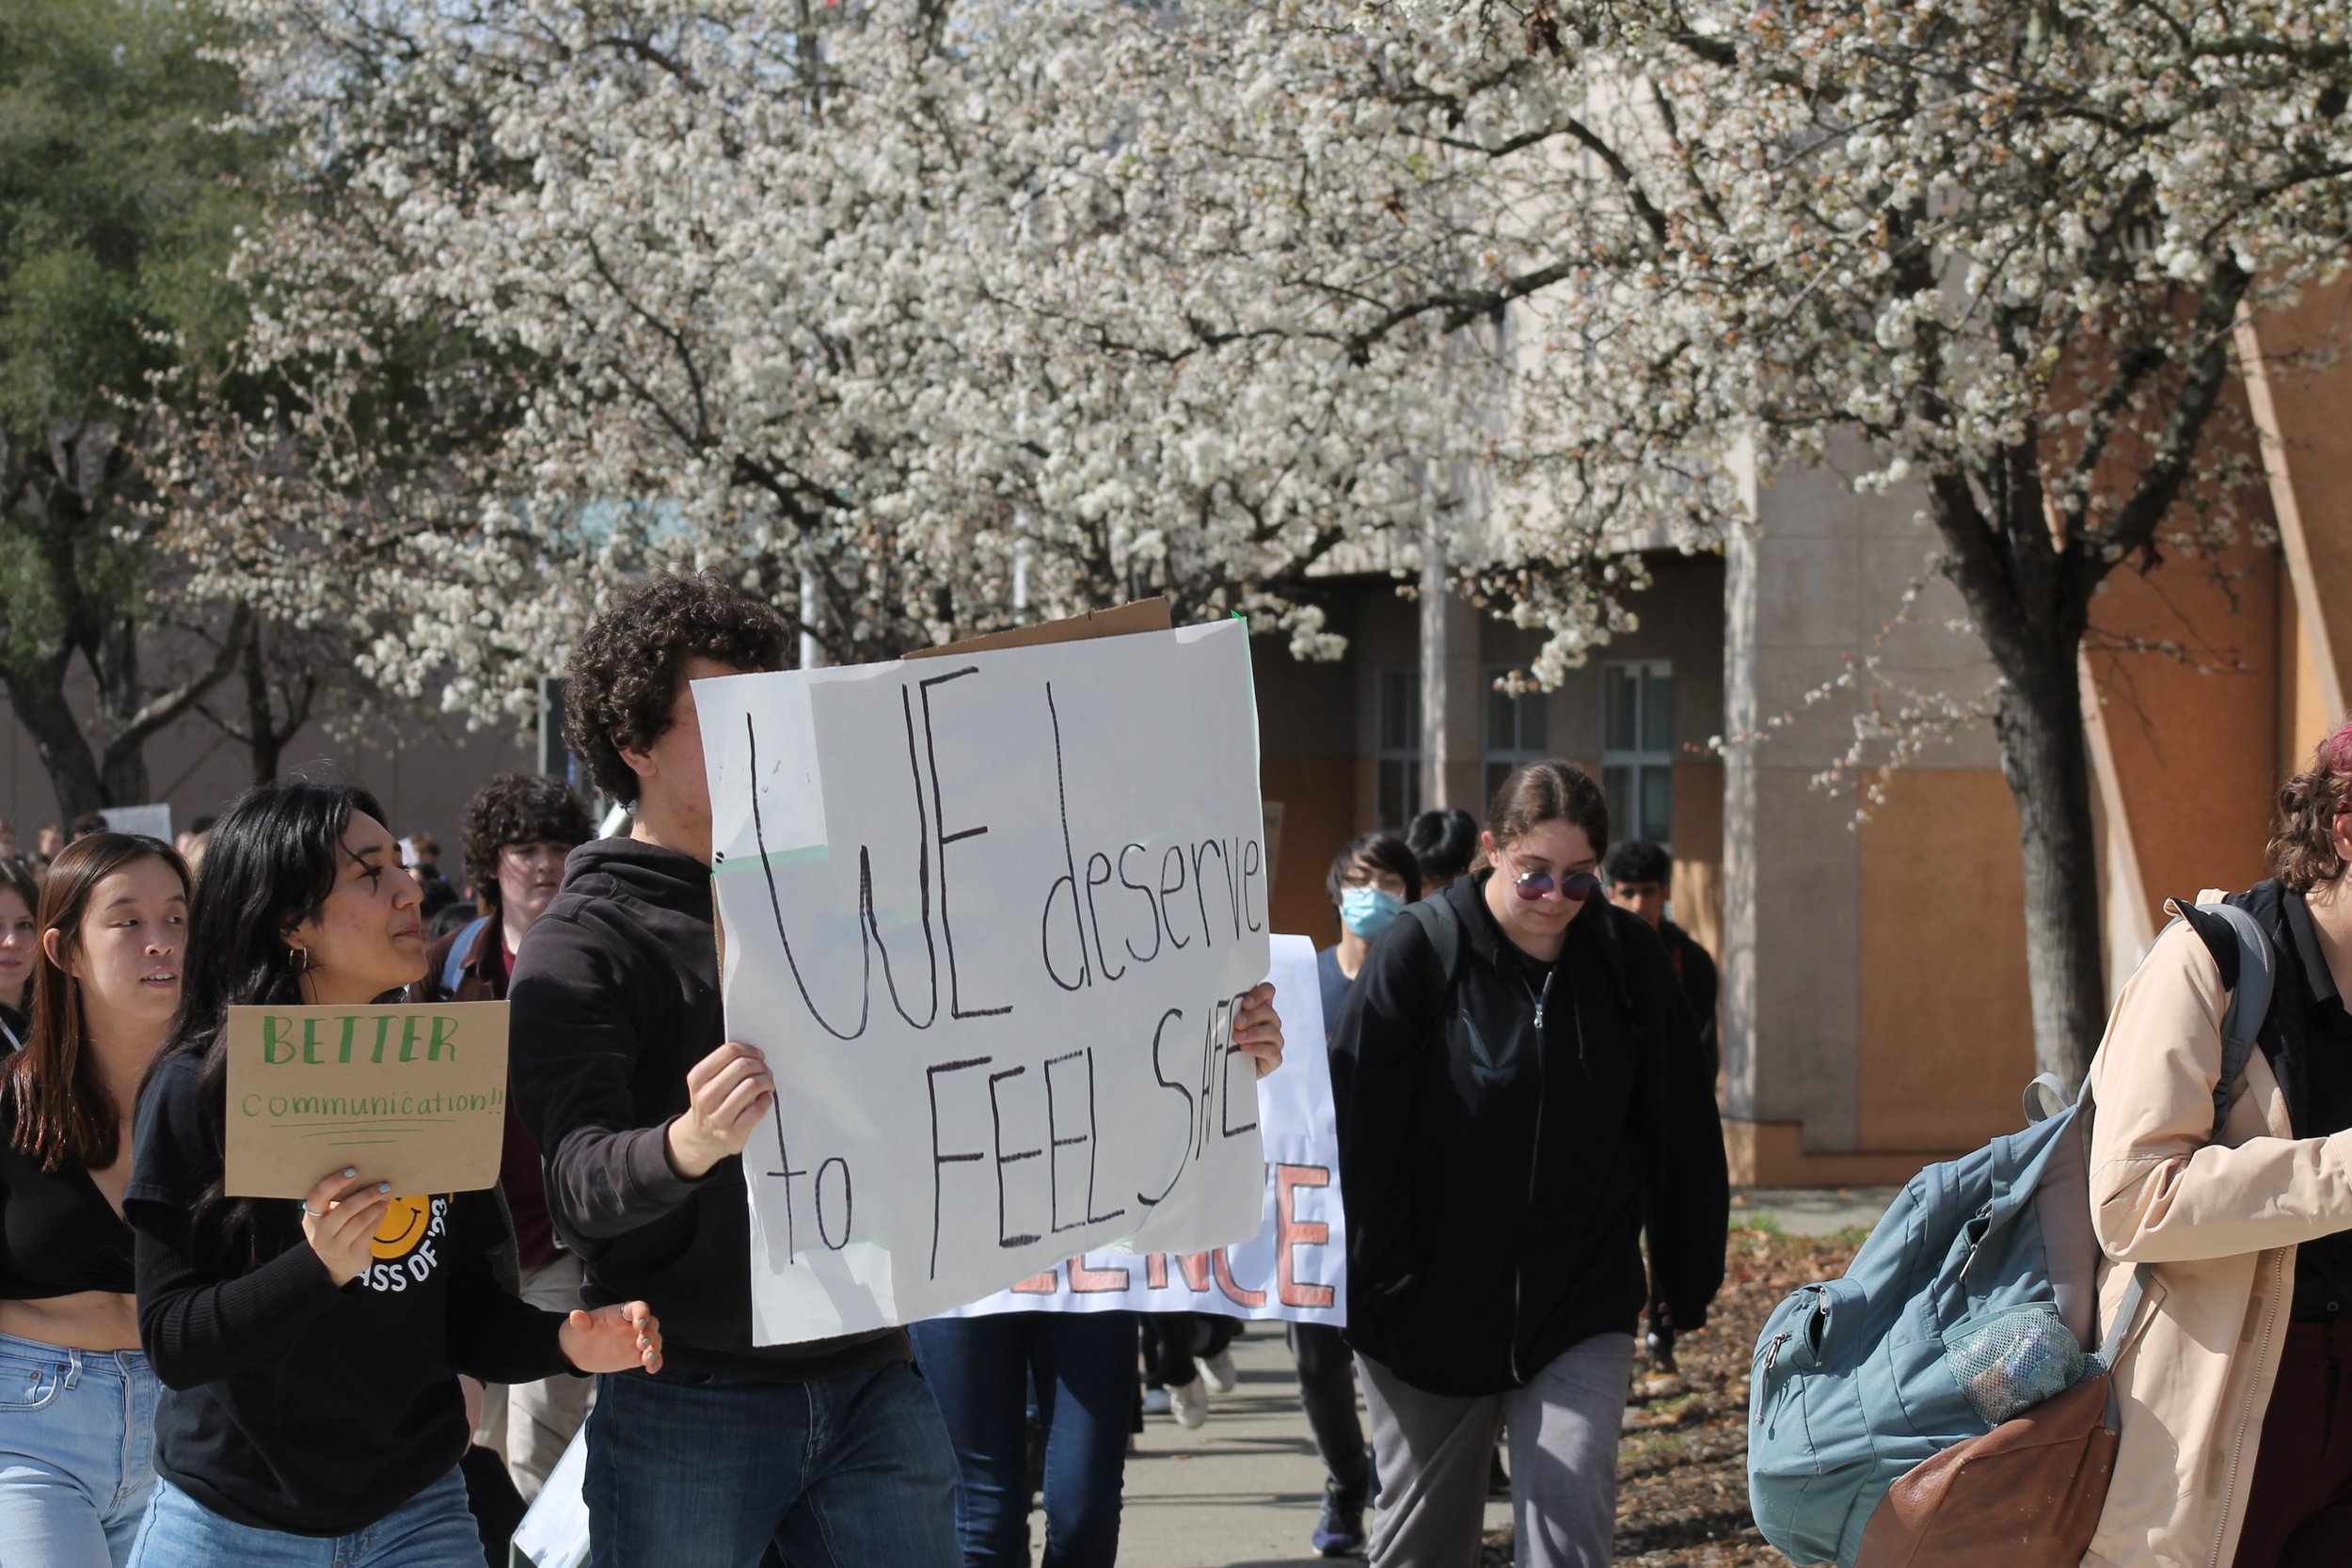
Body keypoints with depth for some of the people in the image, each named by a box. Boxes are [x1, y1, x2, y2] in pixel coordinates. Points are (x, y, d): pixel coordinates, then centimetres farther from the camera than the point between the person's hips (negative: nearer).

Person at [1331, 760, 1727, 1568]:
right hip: (1431, 1314, -1)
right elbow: (1360, 1131, -8)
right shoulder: (1419, 955, -8)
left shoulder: (1629, 958, 0)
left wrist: (1689, 1281, 9)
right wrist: (1377, 1289, -10)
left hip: (1581, 1311, 1)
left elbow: (1678, 1129, 8)